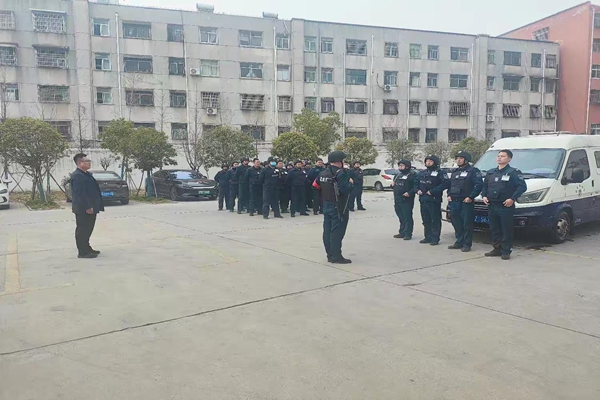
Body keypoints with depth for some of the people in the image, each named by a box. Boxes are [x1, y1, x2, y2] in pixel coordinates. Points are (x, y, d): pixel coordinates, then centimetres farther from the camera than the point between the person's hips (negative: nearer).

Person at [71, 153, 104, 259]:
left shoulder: (86, 174, 16)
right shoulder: (77, 176, -16)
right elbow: (80, 193, -23)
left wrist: (93, 206, 19)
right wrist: (87, 207, -24)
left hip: (90, 207, 10)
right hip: (83, 209, -10)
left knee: (88, 229, 17)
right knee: (82, 230, -3)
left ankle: (86, 248, 28)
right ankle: (82, 252, 2)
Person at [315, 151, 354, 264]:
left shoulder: (323, 173, 9)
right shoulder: (341, 173, -17)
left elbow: (316, 186, 13)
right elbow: (346, 189, -25)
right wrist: (350, 182, -6)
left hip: (326, 206, 8)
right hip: (338, 207, -8)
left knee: (327, 230, 11)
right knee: (337, 231, -4)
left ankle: (330, 254, 19)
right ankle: (336, 256, -2)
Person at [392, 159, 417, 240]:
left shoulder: (412, 175, -8)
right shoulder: (398, 175, 18)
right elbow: (394, 184, 32)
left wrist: (410, 193, -24)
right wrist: (392, 184, 9)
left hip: (407, 200, -8)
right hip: (397, 199, 8)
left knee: (407, 217, -5)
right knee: (401, 217, 15)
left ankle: (408, 234, 1)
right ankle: (402, 232, 23)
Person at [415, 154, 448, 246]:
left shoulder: (439, 173, -4)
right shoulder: (422, 173, 17)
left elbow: (444, 184, -16)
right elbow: (416, 182, 24)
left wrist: (432, 191, -19)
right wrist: (417, 190, 4)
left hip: (434, 200, -7)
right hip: (423, 200, 7)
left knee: (435, 220, -5)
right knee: (426, 220, 12)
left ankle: (435, 239, -1)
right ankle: (428, 237, 22)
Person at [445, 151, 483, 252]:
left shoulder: (473, 171, -3)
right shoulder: (454, 172, 20)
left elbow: (479, 185, -12)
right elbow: (449, 184, 28)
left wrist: (471, 197, -17)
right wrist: (449, 195, 12)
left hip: (466, 202, -7)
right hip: (454, 202, 7)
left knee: (467, 224, -4)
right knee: (456, 223, 11)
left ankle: (467, 244, 1)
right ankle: (459, 242, 20)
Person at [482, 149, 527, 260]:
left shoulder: (513, 172, -4)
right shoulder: (490, 172, 16)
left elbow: (522, 186, -10)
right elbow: (484, 186, 25)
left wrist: (512, 198, -18)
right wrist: (484, 196, 7)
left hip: (506, 206, -6)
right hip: (491, 206, 6)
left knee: (506, 230, -3)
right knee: (494, 229, 12)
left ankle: (506, 251, 4)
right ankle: (497, 249, 22)